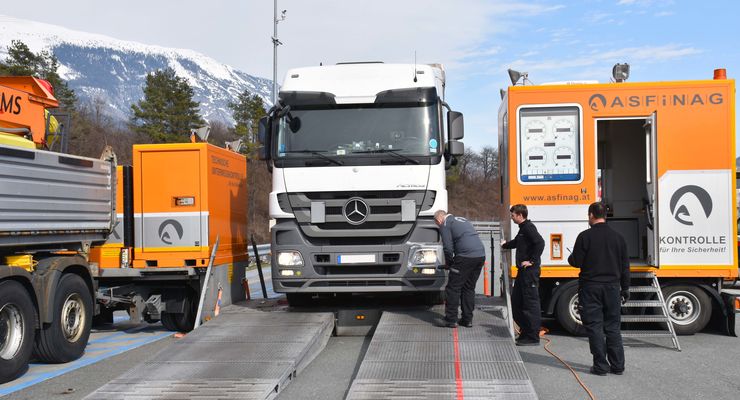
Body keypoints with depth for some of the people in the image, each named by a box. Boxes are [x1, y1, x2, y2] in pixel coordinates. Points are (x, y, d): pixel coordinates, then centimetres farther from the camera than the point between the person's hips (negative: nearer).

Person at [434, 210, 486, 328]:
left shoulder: (445, 225, 3)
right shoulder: (462, 220, 28)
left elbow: (448, 248, -5)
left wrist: (449, 263, 12)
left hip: (466, 256, -8)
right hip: (481, 255, 8)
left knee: (453, 288, 2)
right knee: (469, 288, 16)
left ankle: (451, 319, 3)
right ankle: (467, 319, 19)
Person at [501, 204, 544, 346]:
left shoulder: (529, 227, -13)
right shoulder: (523, 228, 18)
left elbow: (540, 243, -27)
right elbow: (516, 242, 39)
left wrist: (532, 261, -21)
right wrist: (505, 245, 57)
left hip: (530, 271, -11)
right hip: (523, 271, 11)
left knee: (531, 303, -6)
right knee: (516, 301, 15)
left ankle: (533, 337, -3)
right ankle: (525, 331, 24)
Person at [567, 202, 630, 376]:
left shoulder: (585, 236, -9)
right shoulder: (618, 237, 6)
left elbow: (577, 262, -9)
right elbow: (625, 267, 9)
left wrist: (570, 257, 14)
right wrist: (625, 288, 16)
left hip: (590, 287, -4)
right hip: (612, 286, 4)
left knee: (594, 326, 1)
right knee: (613, 326, 10)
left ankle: (601, 366, 1)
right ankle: (617, 365, 12)